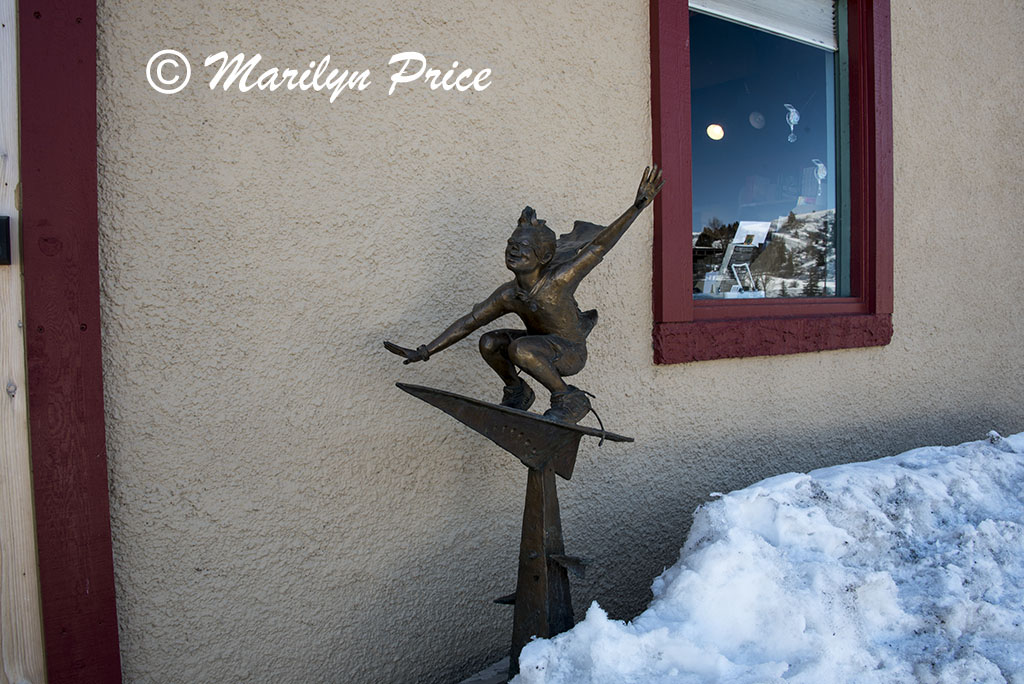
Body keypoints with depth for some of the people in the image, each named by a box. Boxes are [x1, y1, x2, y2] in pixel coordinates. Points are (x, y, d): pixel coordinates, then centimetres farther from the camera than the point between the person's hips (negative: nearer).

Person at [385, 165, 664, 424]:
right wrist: (424, 353, -1)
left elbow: (599, 245, -28)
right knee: (489, 343, -9)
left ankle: (568, 400, -15)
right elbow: (468, 322, -2)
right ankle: (517, 392, 15)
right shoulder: (507, 296, -11)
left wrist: (638, 206, -33)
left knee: (520, 349, -31)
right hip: (542, 345, 7)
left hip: (570, 353, -6)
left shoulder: (558, 281, -28)